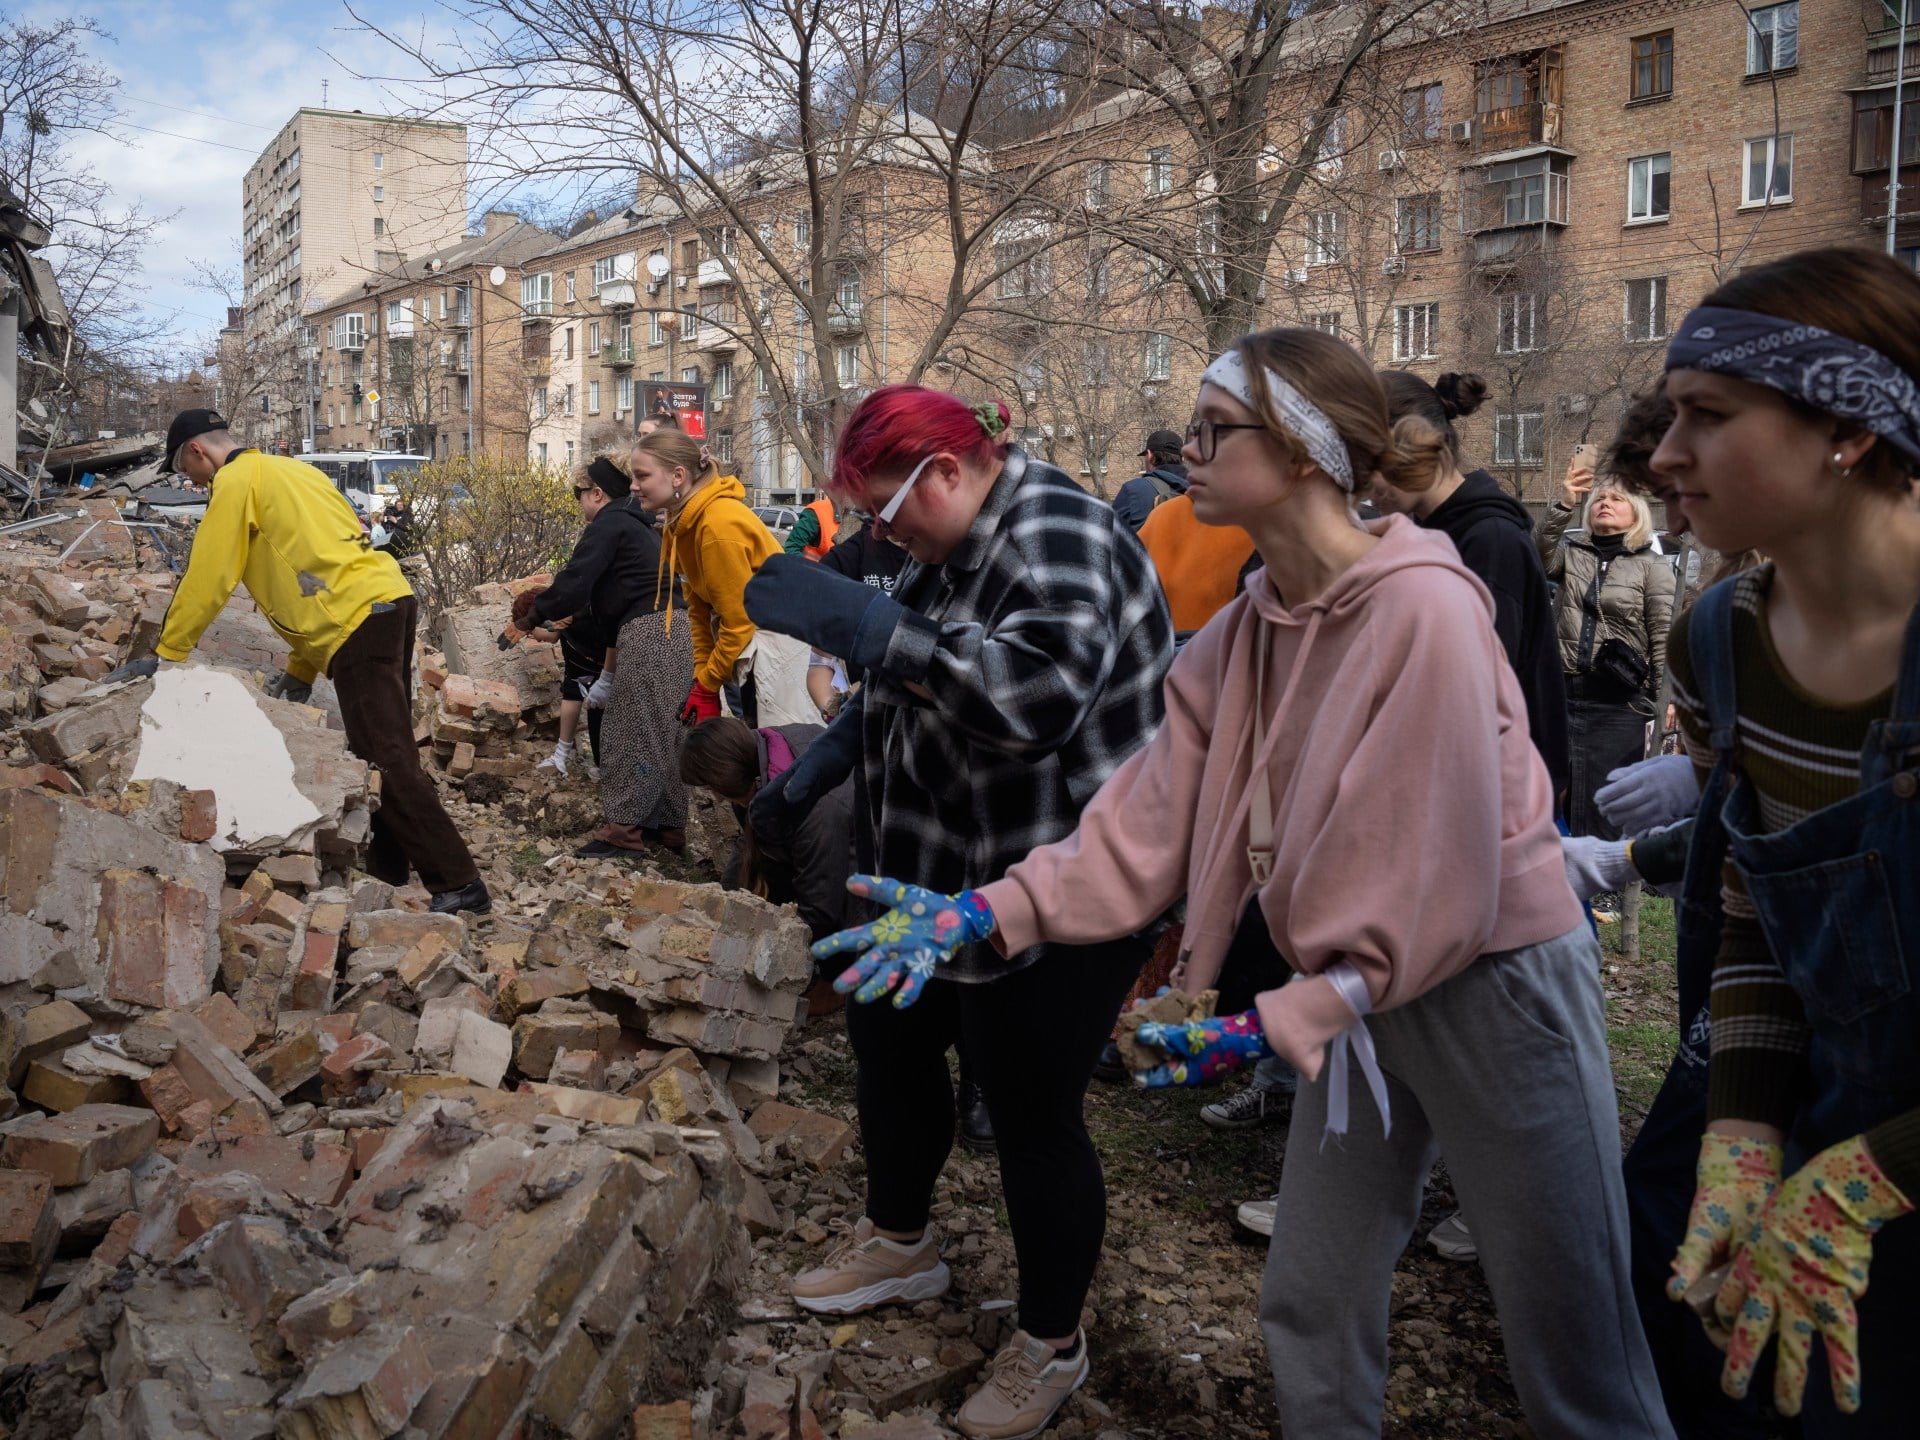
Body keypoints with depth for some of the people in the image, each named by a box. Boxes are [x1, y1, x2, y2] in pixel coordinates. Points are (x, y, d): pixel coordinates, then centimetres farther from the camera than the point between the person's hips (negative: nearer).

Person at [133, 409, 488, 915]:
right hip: (391, 604, 10)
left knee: (387, 762, -11)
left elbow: (206, 579, 0)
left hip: (357, 622, -10)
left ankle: (458, 885, -13)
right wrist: (302, 667, 26)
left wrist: (167, 654, 11)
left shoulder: (237, 481, 1)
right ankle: (386, 873, 22)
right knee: (387, 755, 14)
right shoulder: (291, 471, 28)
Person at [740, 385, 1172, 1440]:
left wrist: (860, 623, -40)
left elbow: (1039, 689, -40)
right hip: (949, 877, 10)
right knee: (889, 1043, 21)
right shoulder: (954, 544, 7)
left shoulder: (1054, 536, -23)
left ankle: (1050, 1349, 27)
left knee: (1032, 1114, 3)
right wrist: (822, 760, 12)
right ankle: (900, 1244, 47)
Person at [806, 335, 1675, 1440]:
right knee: (1311, 1305, 16)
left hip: (1493, 983, -7)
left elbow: (1440, 875, -23)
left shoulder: (1423, 608, -23)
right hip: (1358, 992, 7)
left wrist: (1274, 1026, -24)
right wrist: (979, 914, -12)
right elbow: (1145, 825, -4)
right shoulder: (1241, 635, 0)